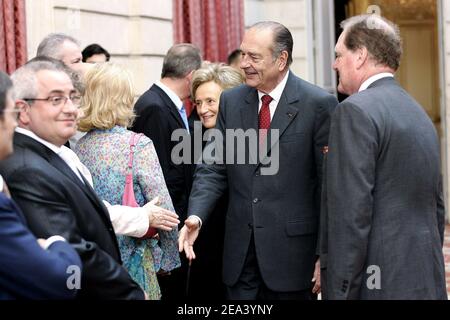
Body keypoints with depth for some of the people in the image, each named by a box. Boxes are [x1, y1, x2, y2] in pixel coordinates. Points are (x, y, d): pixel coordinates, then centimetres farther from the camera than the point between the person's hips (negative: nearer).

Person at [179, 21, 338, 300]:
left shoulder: (318, 104, -8)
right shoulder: (231, 101, 7)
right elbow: (214, 169, 8)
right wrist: (196, 216, -10)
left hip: (292, 249, -4)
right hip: (240, 249, 4)